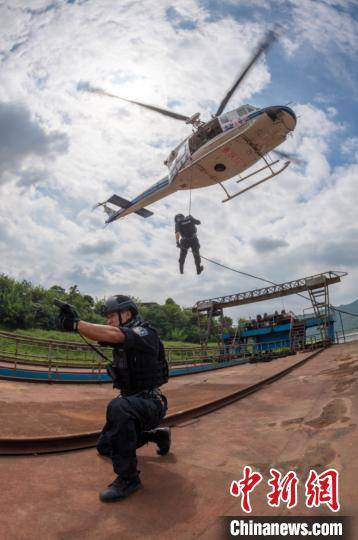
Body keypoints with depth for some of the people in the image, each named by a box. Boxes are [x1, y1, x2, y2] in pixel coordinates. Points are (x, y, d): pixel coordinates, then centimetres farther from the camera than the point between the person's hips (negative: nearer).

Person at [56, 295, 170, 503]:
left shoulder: (145, 334, -22)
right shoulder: (120, 337, 10)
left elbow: (112, 335, -38)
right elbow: (97, 334, -4)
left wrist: (76, 323, -38)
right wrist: (74, 320, -19)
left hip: (151, 404, -10)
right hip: (133, 402, 10)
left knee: (118, 407, -39)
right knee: (105, 447, 19)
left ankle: (128, 478, -24)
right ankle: (157, 435, 31)